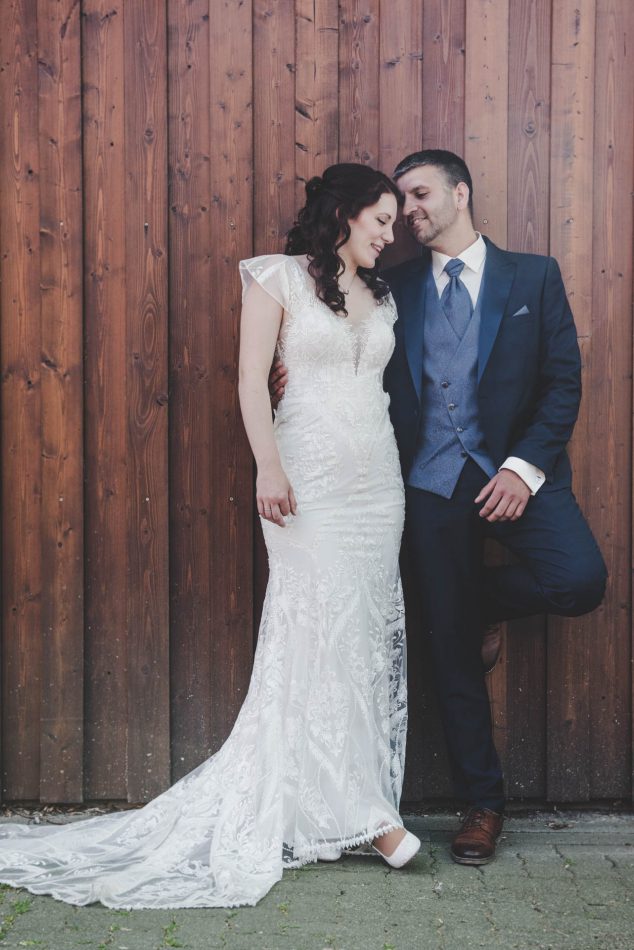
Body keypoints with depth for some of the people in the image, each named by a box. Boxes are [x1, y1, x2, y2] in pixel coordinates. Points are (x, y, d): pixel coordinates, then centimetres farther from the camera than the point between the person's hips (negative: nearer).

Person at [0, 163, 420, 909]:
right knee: (325, 631, -7)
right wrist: (269, 467, -17)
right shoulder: (281, 277, 0)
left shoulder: (380, 296, 17)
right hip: (311, 477, -6)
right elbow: (252, 378, -6)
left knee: (373, 631, 4)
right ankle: (359, 810, 0)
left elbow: (384, 380, 17)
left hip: (377, 478, 7)